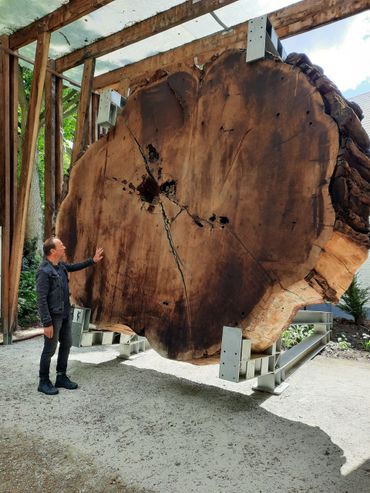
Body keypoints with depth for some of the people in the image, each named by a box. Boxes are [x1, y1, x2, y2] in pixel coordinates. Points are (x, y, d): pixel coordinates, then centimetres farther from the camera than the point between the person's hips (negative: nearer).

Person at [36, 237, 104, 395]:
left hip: (65, 314, 9)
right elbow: (41, 300, -21)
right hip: (53, 316, -8)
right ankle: (44, 382, 20)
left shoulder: (61, 266, 5)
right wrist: (47, 323, -22)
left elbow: (75, 267, 28)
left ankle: (61, 377, 29)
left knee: (66, 345, 15)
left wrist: (92, 260, 25)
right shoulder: (44, 271, -20)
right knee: (50, 349, 3)